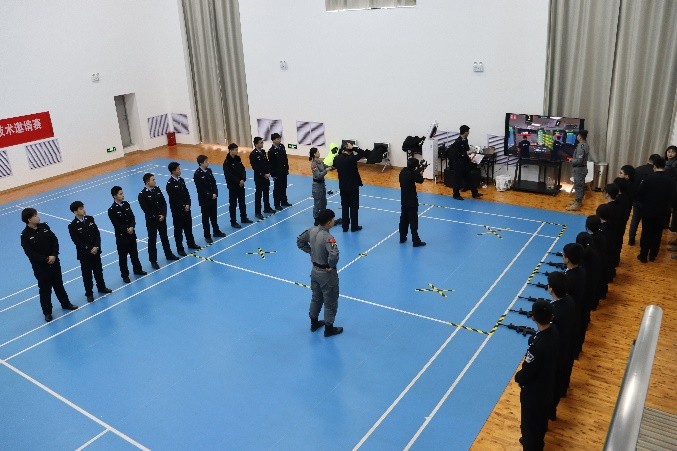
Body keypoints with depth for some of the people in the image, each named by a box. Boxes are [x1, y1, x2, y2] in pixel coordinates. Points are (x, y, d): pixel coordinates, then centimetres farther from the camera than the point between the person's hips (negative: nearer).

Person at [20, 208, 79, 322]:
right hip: (40, 266, -5)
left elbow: (55, 240, -1)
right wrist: (46, 259, -19)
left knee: (58, 284, 20)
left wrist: (54, 255, -13)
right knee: (45, 289, 5)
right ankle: (47, 312, 20)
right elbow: (30, 253, -18)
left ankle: (66, 304, 37)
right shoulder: (25, 236, -16)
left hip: (54, 262, 5)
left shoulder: (44, 226, -2)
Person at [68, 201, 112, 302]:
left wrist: (96, 247, -13)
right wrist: (90, 249, -17)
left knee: (98, 270, 18)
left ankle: (102, 287, 36)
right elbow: (77, 241, -15)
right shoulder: (72, 226, -15)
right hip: (84, 253, -4)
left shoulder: (90, 219, -1)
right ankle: (89, 293, 19)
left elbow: (97, 233, -1)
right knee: (87, 274, 7)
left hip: (96, 250, 4)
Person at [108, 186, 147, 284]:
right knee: (123, 257, 6)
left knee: (134, 253, 20)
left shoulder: (126, 204, 2)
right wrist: (126, 229, -19)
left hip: (131, 234, 6)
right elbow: (116, 224, -18)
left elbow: (132, 217, 0)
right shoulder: (112, 210, -16)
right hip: (121, 236, -6)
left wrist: (132, 227, -15)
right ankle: (125, 275, 17)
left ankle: (137, 270, 36)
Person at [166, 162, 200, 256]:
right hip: (177, 210, -7)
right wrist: (183, 207, -14)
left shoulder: (181, 180, 4)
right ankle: (180, 248, 15)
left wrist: (188, 204, -5)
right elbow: (173, 199, -18)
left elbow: (186, 193, 6)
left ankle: (191, 243, 34)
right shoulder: (170, 184, -18)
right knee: (178, 229, 5)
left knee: (188, 227, 18)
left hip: (186, 208, 7)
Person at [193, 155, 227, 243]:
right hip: (204, 199, -6)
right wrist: (210, 195, -15)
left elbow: (214, 183, 5)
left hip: (213, 197, 6)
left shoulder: (209, 170, 3)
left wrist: (215, 193, -8)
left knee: (213, 216, 19)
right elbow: (200, 188, -18)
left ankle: (216, 231, 33)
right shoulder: (197, 174, -17)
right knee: (206, 218, 6)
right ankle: (207, 236, 15)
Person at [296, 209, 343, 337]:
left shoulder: (312, 230, -7)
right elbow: (334, 255, -44)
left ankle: (314, 323, 43)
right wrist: (331, 266, -25)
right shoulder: (328, 237, -31)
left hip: (315, 270, 7)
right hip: (326, 273, -7)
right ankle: (329, 328, 29)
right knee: (330, 302, 13)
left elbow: (300, 241, 8)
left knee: (316, 298, 27)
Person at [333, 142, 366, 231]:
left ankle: (345, 226, 19)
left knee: (344, 206, 14)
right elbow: (363, 153, -14)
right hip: (353, 186, -5)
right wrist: (353, 148, -14)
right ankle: (354, 227, 15)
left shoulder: (337, 159, -7)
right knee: (354, 206, 7)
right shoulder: (351, 159, -22)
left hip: (342, 186, 5)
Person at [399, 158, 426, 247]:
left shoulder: (403, 171, 0)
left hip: (404, 199, 8)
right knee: (413, 221, -2)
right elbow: (420, 180, -10)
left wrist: (418, 171, 9)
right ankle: (416, 241, 3)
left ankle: (402, 238, 26)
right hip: (411, 201, -8)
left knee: (404, 219, 18)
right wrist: (421, 172, 7)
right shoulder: (411, 174, -23)